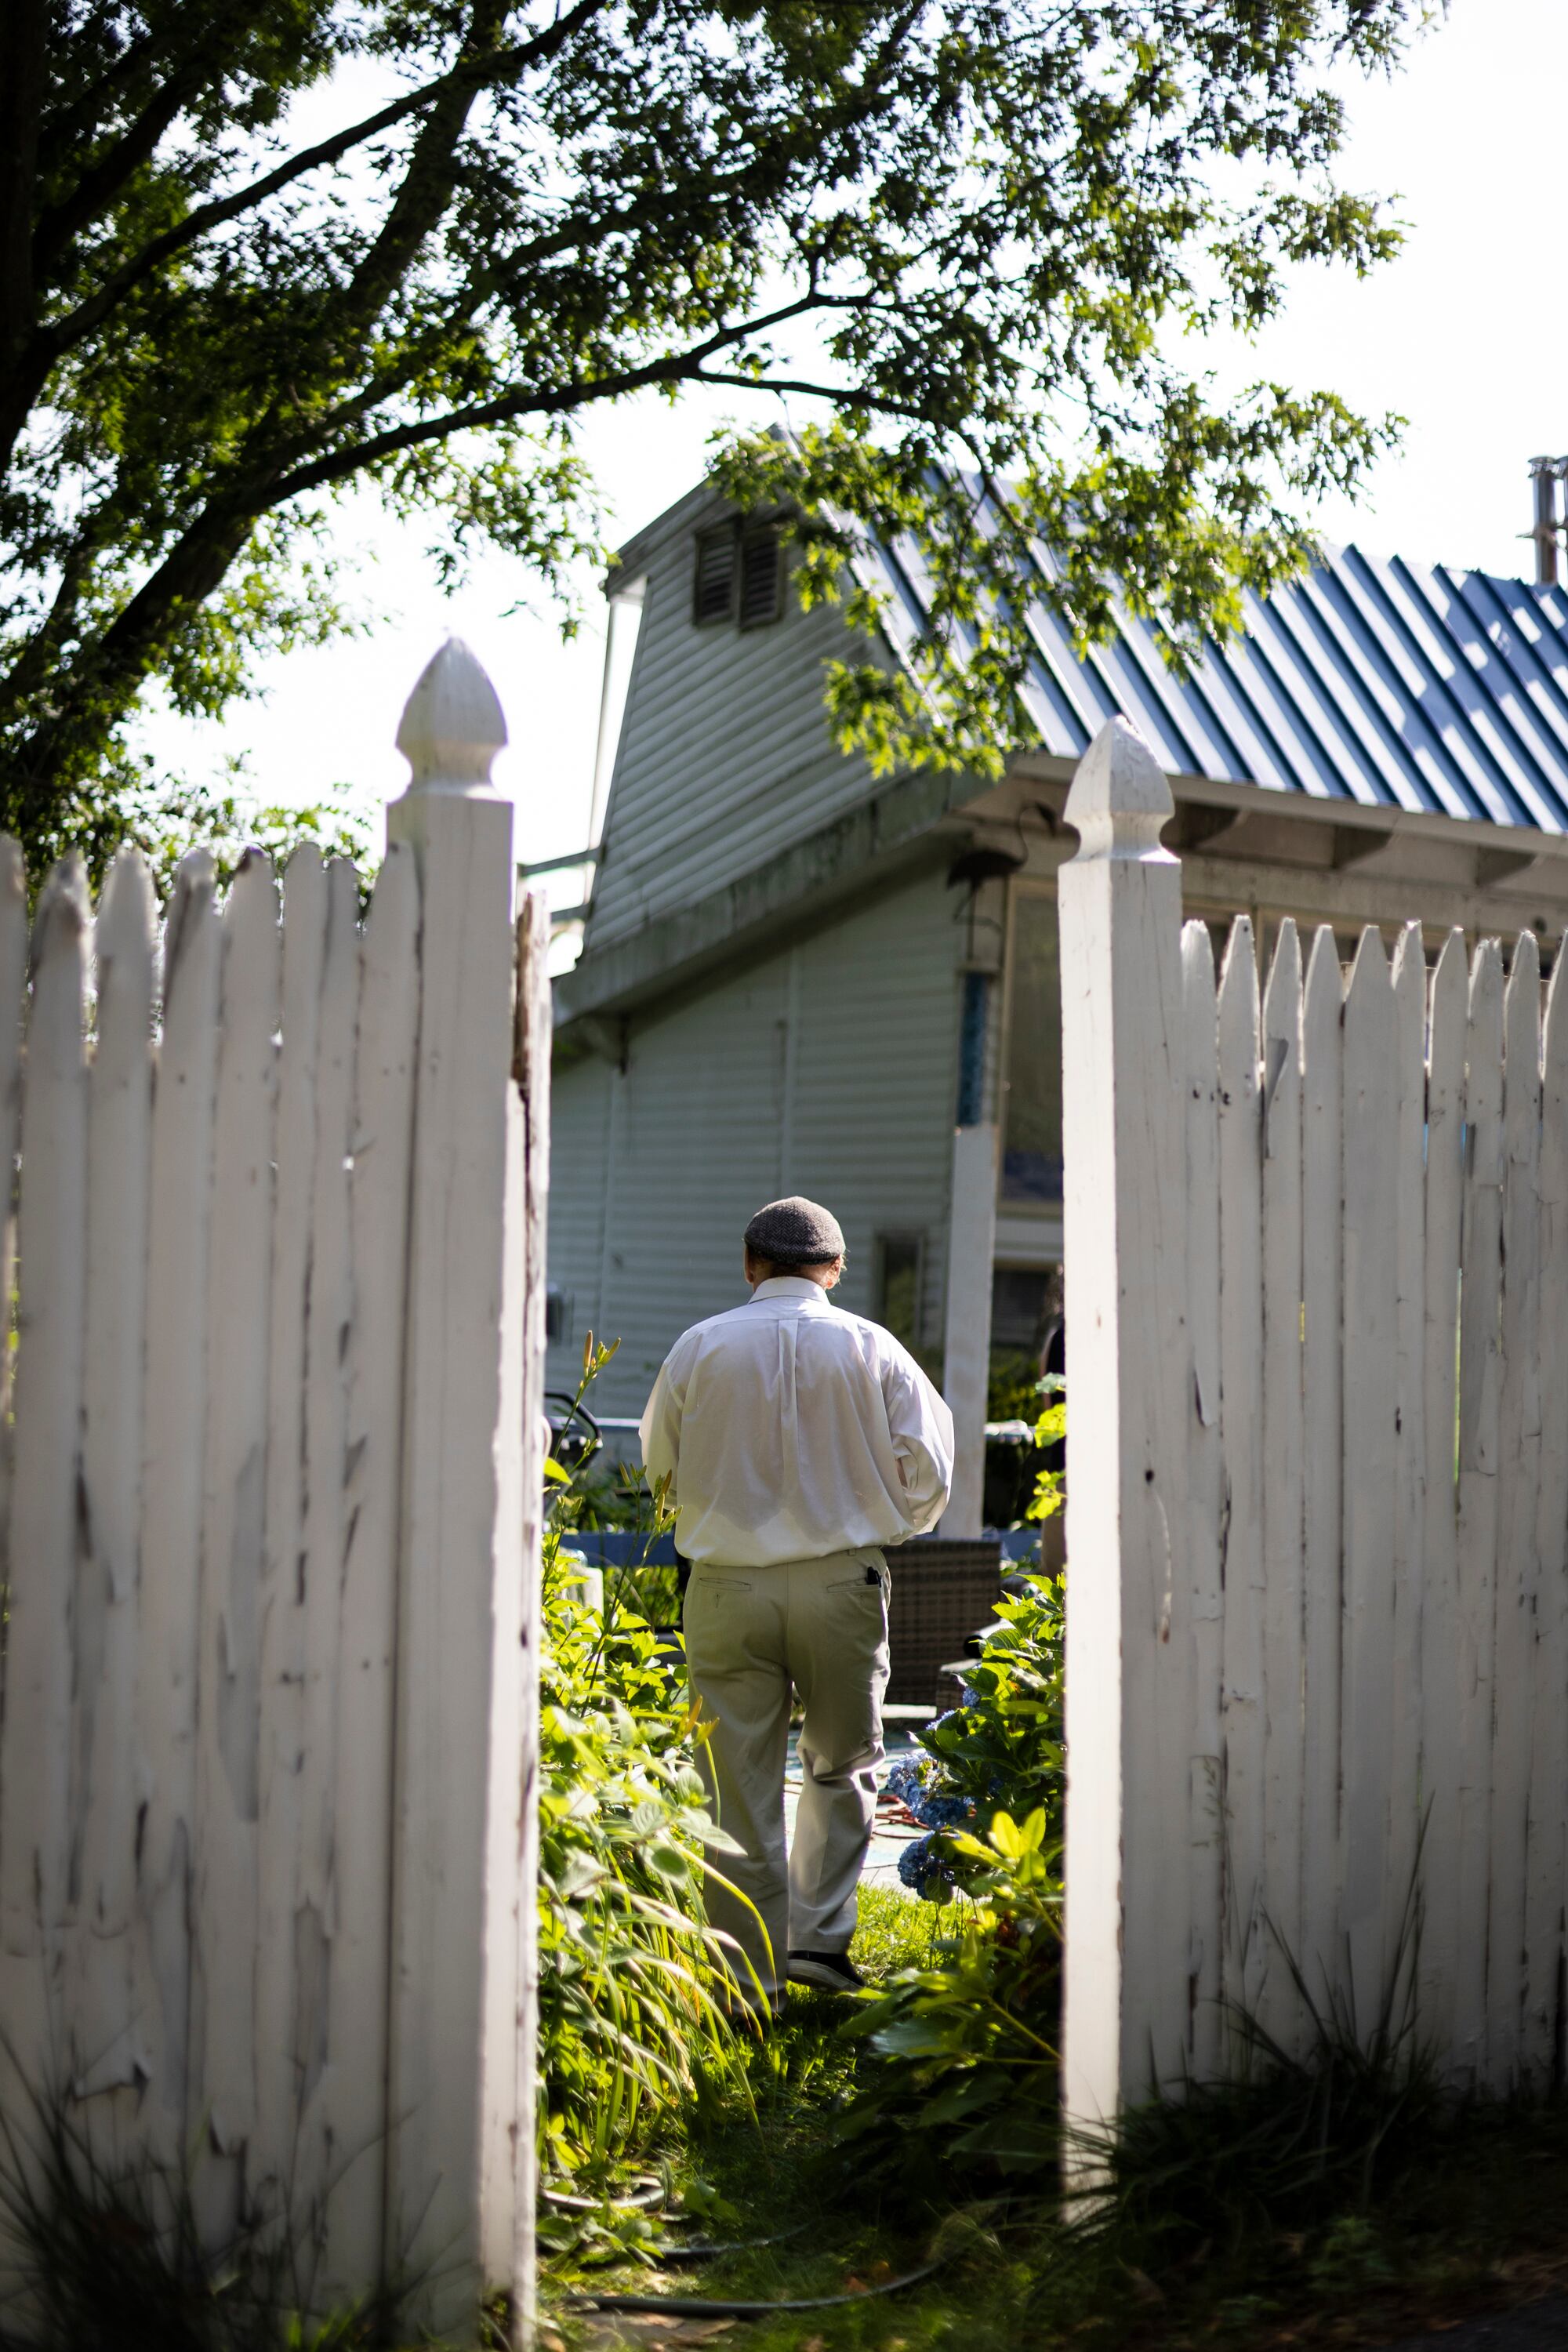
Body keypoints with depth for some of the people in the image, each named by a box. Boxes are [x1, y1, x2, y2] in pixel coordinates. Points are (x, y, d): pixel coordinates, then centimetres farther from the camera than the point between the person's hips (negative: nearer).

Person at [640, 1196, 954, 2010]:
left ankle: (751, 1979, 8)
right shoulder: (872, 1349, 0)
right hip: (841, 1580, 0)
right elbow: (927, 1472, 2)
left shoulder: (700, 1348, 0)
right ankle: (821, 1936, 12)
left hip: (728, 1586, 0)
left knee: (740, 1785, 5)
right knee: (841, 1764, 18)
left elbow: (659, 1464, 9)